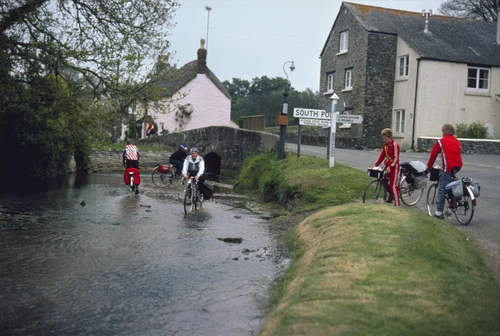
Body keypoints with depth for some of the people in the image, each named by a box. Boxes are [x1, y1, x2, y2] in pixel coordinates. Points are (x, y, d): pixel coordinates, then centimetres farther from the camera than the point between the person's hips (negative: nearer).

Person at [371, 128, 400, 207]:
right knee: (384, 181, 16)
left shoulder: (395, 145, -18)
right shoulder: (385, 145, 6)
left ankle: (397, 205, -4)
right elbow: (382, 156, 10)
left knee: (393, 185, -9)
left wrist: (390, 166, -29)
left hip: (394, 166, -8)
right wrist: (375, 164, 3)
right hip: (387, 165, 8)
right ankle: (391, 195, 40)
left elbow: (396, 158, -21)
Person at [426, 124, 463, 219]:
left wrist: (429, 166, 17)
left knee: (441, 189, -4)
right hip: (458, 166, 6)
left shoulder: (441, 141, 4)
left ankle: (439, 212, -6)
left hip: (448, 167, -6)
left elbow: (433, 155, 6)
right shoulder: (457, 141, 19)